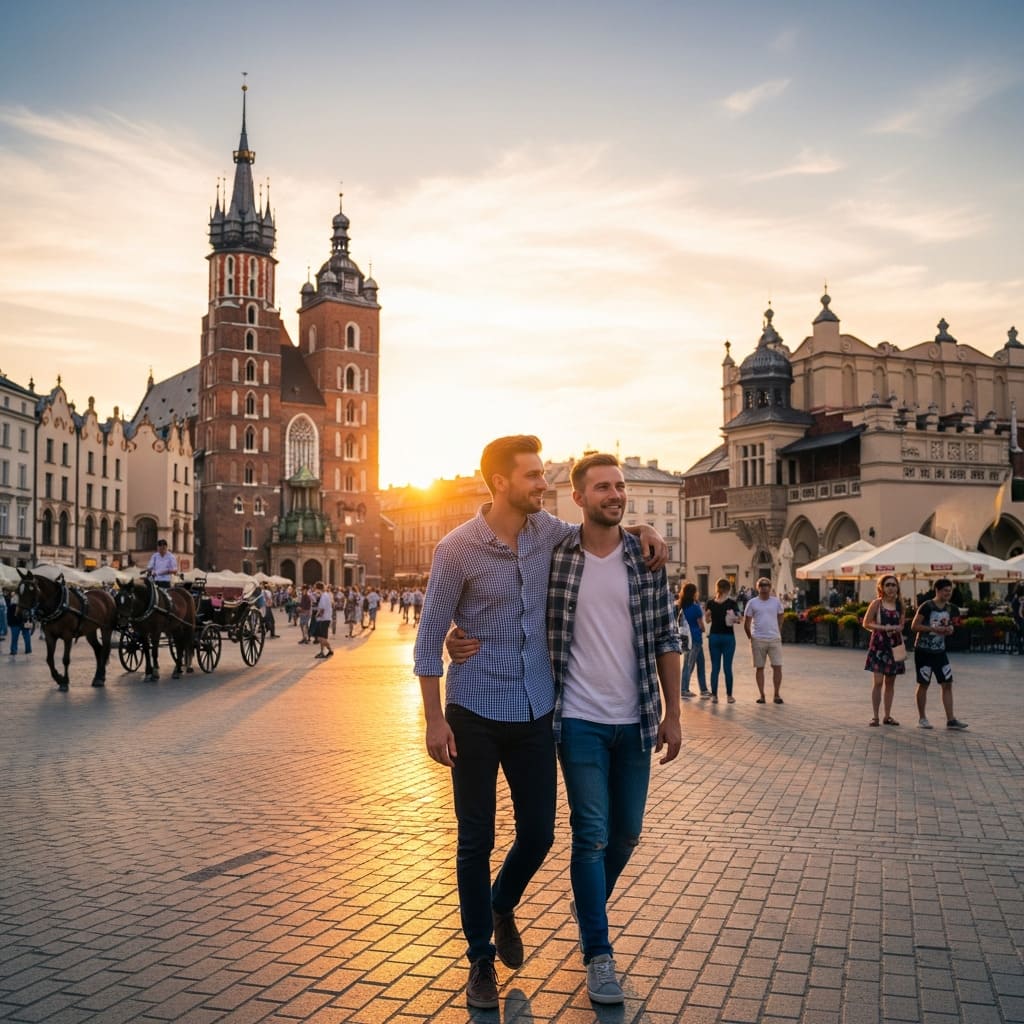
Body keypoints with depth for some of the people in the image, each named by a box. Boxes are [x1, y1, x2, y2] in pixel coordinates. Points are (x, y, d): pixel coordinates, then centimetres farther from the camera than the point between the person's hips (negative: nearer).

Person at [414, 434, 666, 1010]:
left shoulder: (548, 530, 0)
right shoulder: (458, 549, -12)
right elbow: (430, 638, -7)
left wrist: (640, 531, 0)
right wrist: (435, 720, -9)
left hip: (535, 713, 4)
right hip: (475, 716, -4)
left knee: (539, 833, 10)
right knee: (476, 842, 7)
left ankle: (502, 907, 42)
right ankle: (481, 958, 27)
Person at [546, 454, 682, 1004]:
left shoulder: (648, 558, 0)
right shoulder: (552, 557, -6)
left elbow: (666, 640, 5)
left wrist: (672, 714, 4)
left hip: (635, 721, 3)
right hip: (579, 720, -3)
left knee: (625, 835, 15)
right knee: (591, 835, -2)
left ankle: (586, 906, 42)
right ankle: (598, 954, 14)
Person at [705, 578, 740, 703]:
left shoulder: (711, 603, 0)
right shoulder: (731, 603, -7)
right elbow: (738, 619, -13)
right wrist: (734, 618, 5)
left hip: (714, 636, 2)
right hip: (728, 636, -2)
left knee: (715, 667, 7)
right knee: (727, 667, 3)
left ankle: (714, 695, 5)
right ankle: (729, 696, 9)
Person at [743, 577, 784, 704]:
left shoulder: (776, 602, 6)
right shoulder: (752, 603, 1)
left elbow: (780, 620, 16)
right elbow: (746, 623, 6)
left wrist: (778, 634, 12)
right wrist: (751, 638, 6)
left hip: (774, 639, 1)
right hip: (758, 640, -1)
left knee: (777, 667, -4)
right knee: (759, 668, 4)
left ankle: (776, 694, 5)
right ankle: (761, 695, 12)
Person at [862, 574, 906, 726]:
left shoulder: (899, 604, 7)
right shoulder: (877, 603, -5)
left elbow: (901, 624, 17)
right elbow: (866, 623, -5)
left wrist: (898, 628, -5)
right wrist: (883, 628, -16)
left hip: (894, 646, 4)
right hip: (879, 645, -4)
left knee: (890, 682, 9)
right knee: (878, 681, -8)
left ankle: (888, 716, 18)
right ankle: (875, 716, -2)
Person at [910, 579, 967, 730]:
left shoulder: (949, 608, 7)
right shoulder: (927, 606, -13)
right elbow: (914, 626, -15)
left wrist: (949, 629, -2)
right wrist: (934, 629, -22)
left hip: (940, 651, 6)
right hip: (923, 651, -6)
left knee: (947, 684, 1)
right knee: (924, 684, 2)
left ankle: (951, 720, 4)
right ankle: (922, 718, 13)